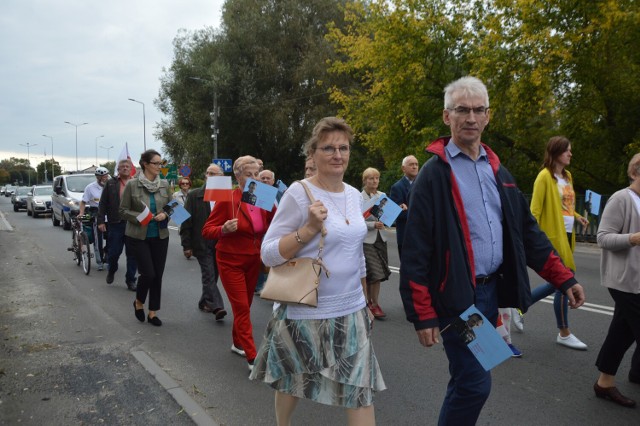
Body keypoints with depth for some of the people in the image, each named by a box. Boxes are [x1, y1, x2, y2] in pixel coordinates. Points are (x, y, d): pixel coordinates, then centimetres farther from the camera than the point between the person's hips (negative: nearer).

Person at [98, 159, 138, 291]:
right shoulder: (111, 183, 5)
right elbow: (103, 204, 4)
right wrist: (100, 221, -1)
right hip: (115, 224, 0)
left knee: (132, 254, 3)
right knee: (114, 252, 6)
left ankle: (130, 280, 15)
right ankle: (111, 270, 36)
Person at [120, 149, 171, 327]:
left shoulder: (164, 184, 2)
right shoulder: (132, 184, -7)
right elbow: (123, 210, -3)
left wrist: (165, 215, -9)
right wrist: (139, 217, -17)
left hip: (160, 236, 4)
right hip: (139, 237, -3)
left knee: (158, 274, 5)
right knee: (148, 273, -7)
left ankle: (153, 312, 20)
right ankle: (139, 302, 24)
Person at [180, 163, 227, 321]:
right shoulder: (194, 195, 0)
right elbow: (186, 221, -1)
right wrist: (186, 245, -5)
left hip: (220, 244, 2)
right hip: (202, 244, -2)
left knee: (212, 275, 12)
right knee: (209, 274, -8)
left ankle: (204, 302, 30)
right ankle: (216, 306, -9)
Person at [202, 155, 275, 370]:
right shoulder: (227, 199, -15)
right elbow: (207, 230, -13)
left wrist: (274, 208, -12)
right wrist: (224, 229, -32)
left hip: (253, 260, 5)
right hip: (231, 261, -5)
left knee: (244, 305, 17)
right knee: (242, 308, -5)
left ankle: (237, 343, 36)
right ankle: (252, 357, 1)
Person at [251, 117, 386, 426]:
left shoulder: (354, 194, 5)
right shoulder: (299, 193, -14)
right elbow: (268, 254, -14)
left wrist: (365, 302, 18)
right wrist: (309, 228, -26)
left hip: (351, 311, 5)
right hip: (307, 312, -4)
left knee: (361, 386, 5)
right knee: (292, 381, 18)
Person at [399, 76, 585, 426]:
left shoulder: (496, 169, 11)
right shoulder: (434, 173, -10)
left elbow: (526, 231, 15)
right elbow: (415, 250, -14)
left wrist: (563, 278, 8)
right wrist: (423, 315, -15)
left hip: (492, 289, 7)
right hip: (457, 294, -6)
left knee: (468, 378, 17)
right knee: (475, 383, -5)